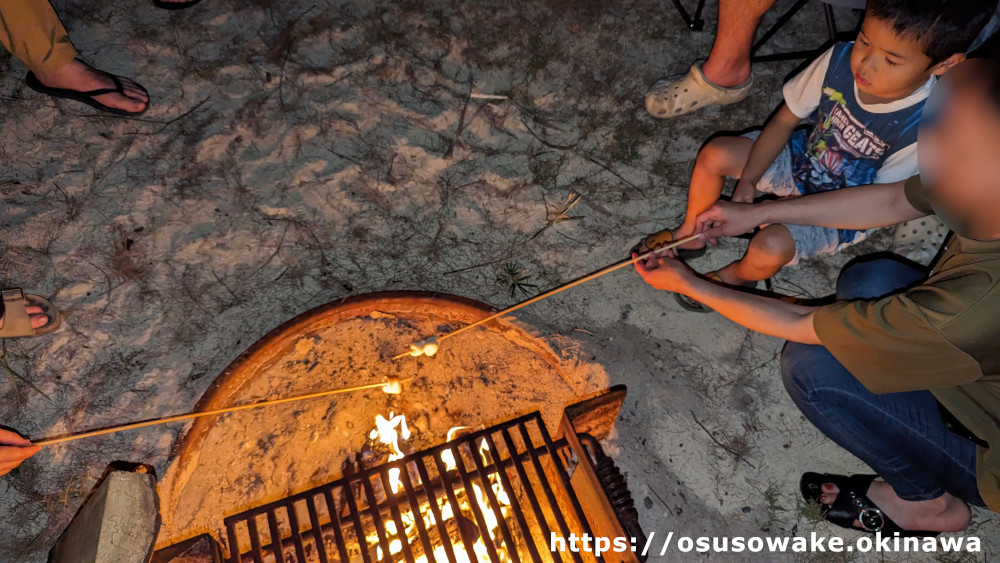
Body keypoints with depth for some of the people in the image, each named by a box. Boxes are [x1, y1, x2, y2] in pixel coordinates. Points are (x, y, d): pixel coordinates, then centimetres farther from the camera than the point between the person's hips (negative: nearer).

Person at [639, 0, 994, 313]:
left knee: (770, 246, -29)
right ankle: (691, 235, 13)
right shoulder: (842, 59, -23)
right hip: (803, 157, 5)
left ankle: (736, 275, 9)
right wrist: (747, 183, -19)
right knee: (714, 154, -11)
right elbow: (785, 119, -11)